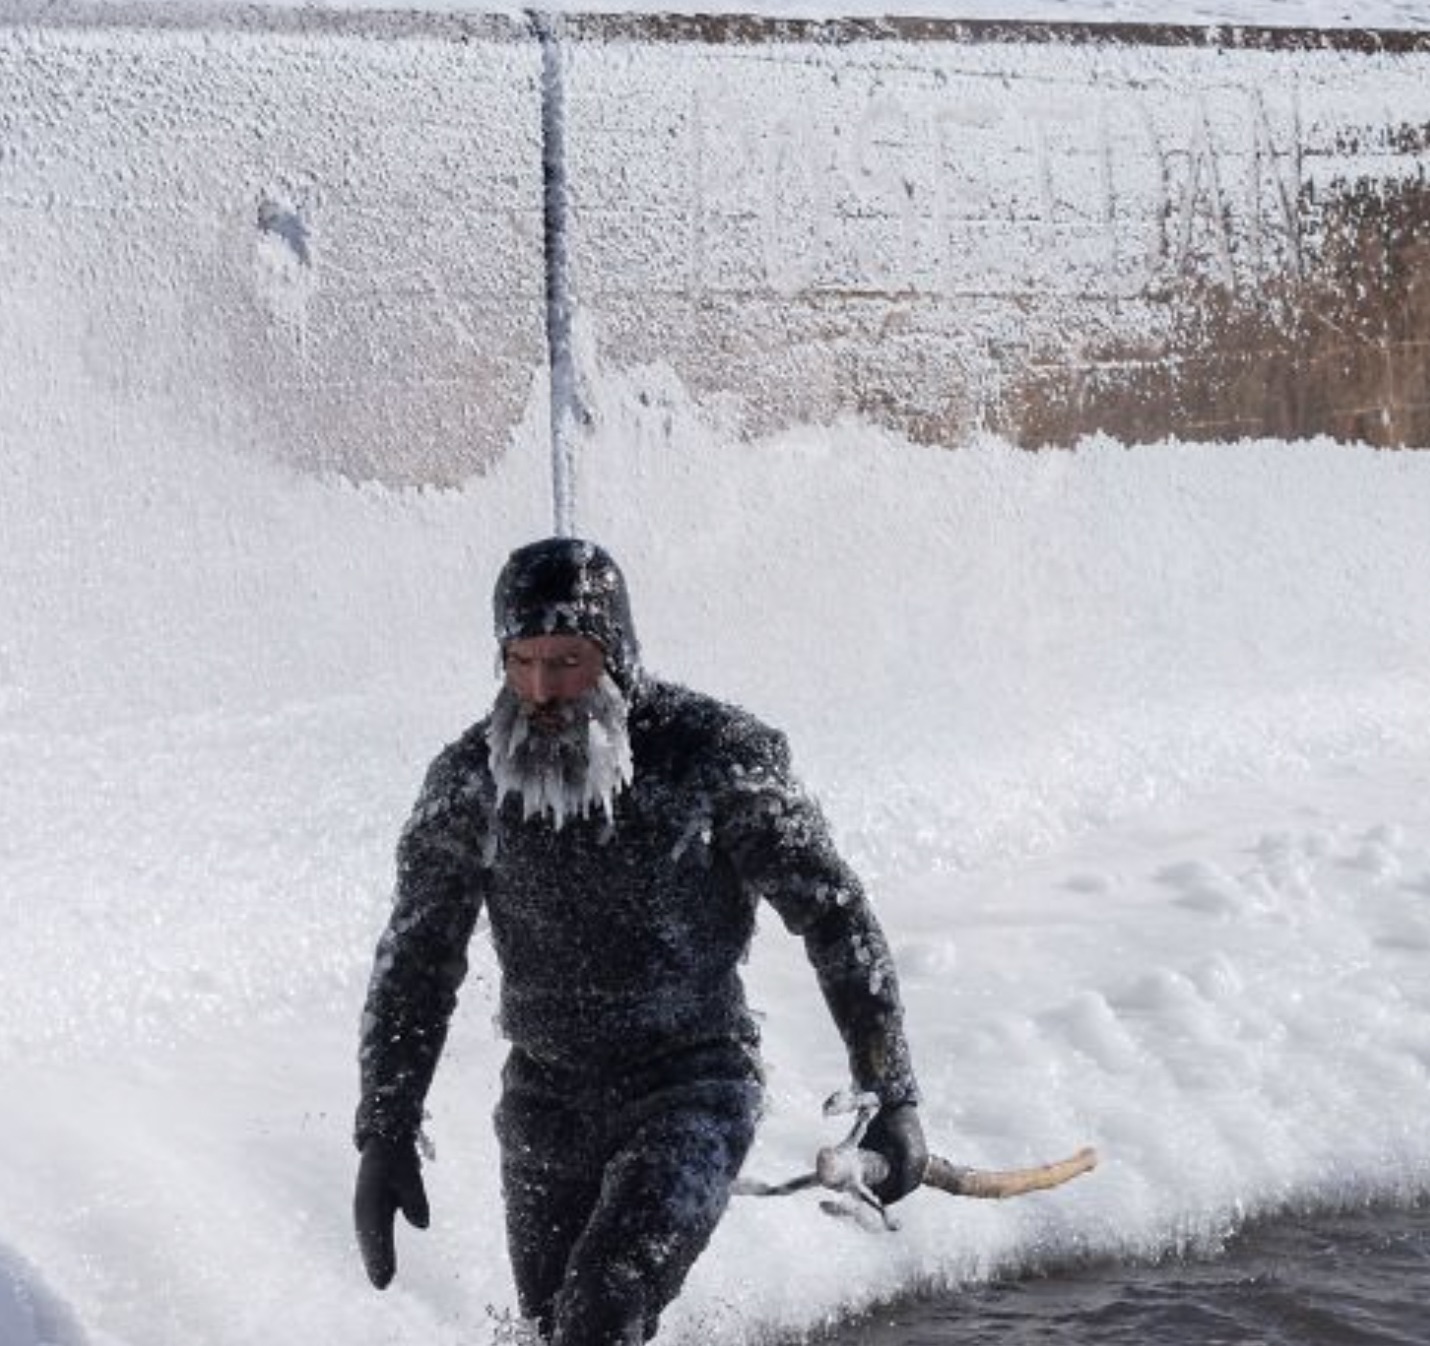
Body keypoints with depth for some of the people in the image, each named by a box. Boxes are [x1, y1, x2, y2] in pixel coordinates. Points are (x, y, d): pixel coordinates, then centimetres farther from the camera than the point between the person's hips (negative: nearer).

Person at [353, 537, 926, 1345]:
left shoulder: (718, 755, -12)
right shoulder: (471, 780, -3)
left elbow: (838, 921, -5)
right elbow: (417, 963, 6)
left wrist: (892, 1099, -6)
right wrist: (386, 1137, 2)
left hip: (693, 1093, -4)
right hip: (546, 1100, 4)